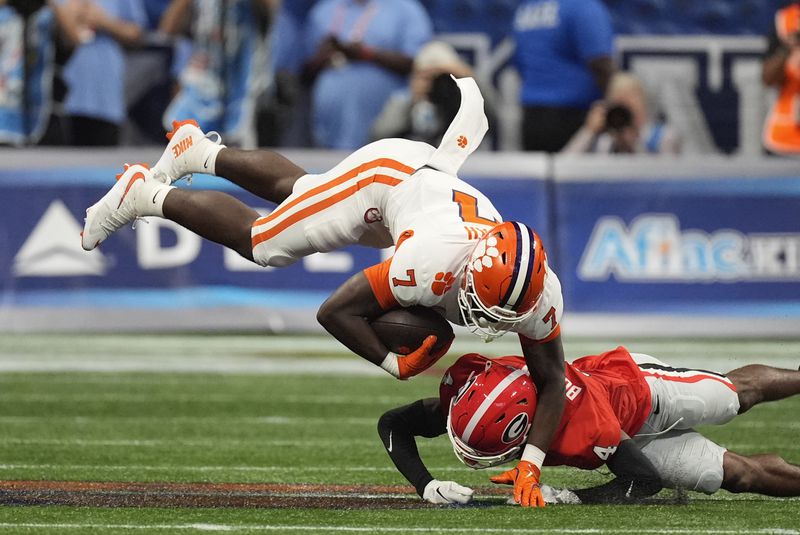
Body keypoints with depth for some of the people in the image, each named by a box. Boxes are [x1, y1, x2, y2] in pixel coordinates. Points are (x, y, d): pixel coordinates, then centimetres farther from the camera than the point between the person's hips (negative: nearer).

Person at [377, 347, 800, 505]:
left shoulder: (580, 427, -49)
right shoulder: (467, 390, -37)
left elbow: (645, 481, -36)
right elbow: (392, 425, -26)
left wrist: (571, 498, -49)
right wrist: (427, 486, -42)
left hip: (639, 386, -5)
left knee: (741, 392, 23)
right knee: (741, 476, 17)